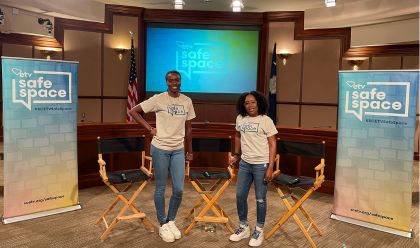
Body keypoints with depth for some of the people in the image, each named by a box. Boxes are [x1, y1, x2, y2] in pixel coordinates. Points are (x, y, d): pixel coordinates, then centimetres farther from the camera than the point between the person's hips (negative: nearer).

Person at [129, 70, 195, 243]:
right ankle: (163, 225, 24)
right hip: (160, 149, -4)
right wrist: (150, 129, -10)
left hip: (178, 150, 4)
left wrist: (189, 151, 14)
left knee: (178, 190, 4)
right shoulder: (158, 99, -9)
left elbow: (188, 128, 10)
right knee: (161, 188, 7)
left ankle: (171, 221, 28)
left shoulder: (187, 101, 3)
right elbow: (134, 111, -5)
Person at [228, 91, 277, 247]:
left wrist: (270, 168, -15)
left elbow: (272, 145, -10)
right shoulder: (240, 119, 3)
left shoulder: (266, 121, -10)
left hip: (261, 165, -5)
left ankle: (259, 231, 24)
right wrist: (236, 155, 19)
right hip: (244, 164, 5)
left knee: (260, 199, 6)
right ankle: (243, 228, 30)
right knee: (240, 196, 11)